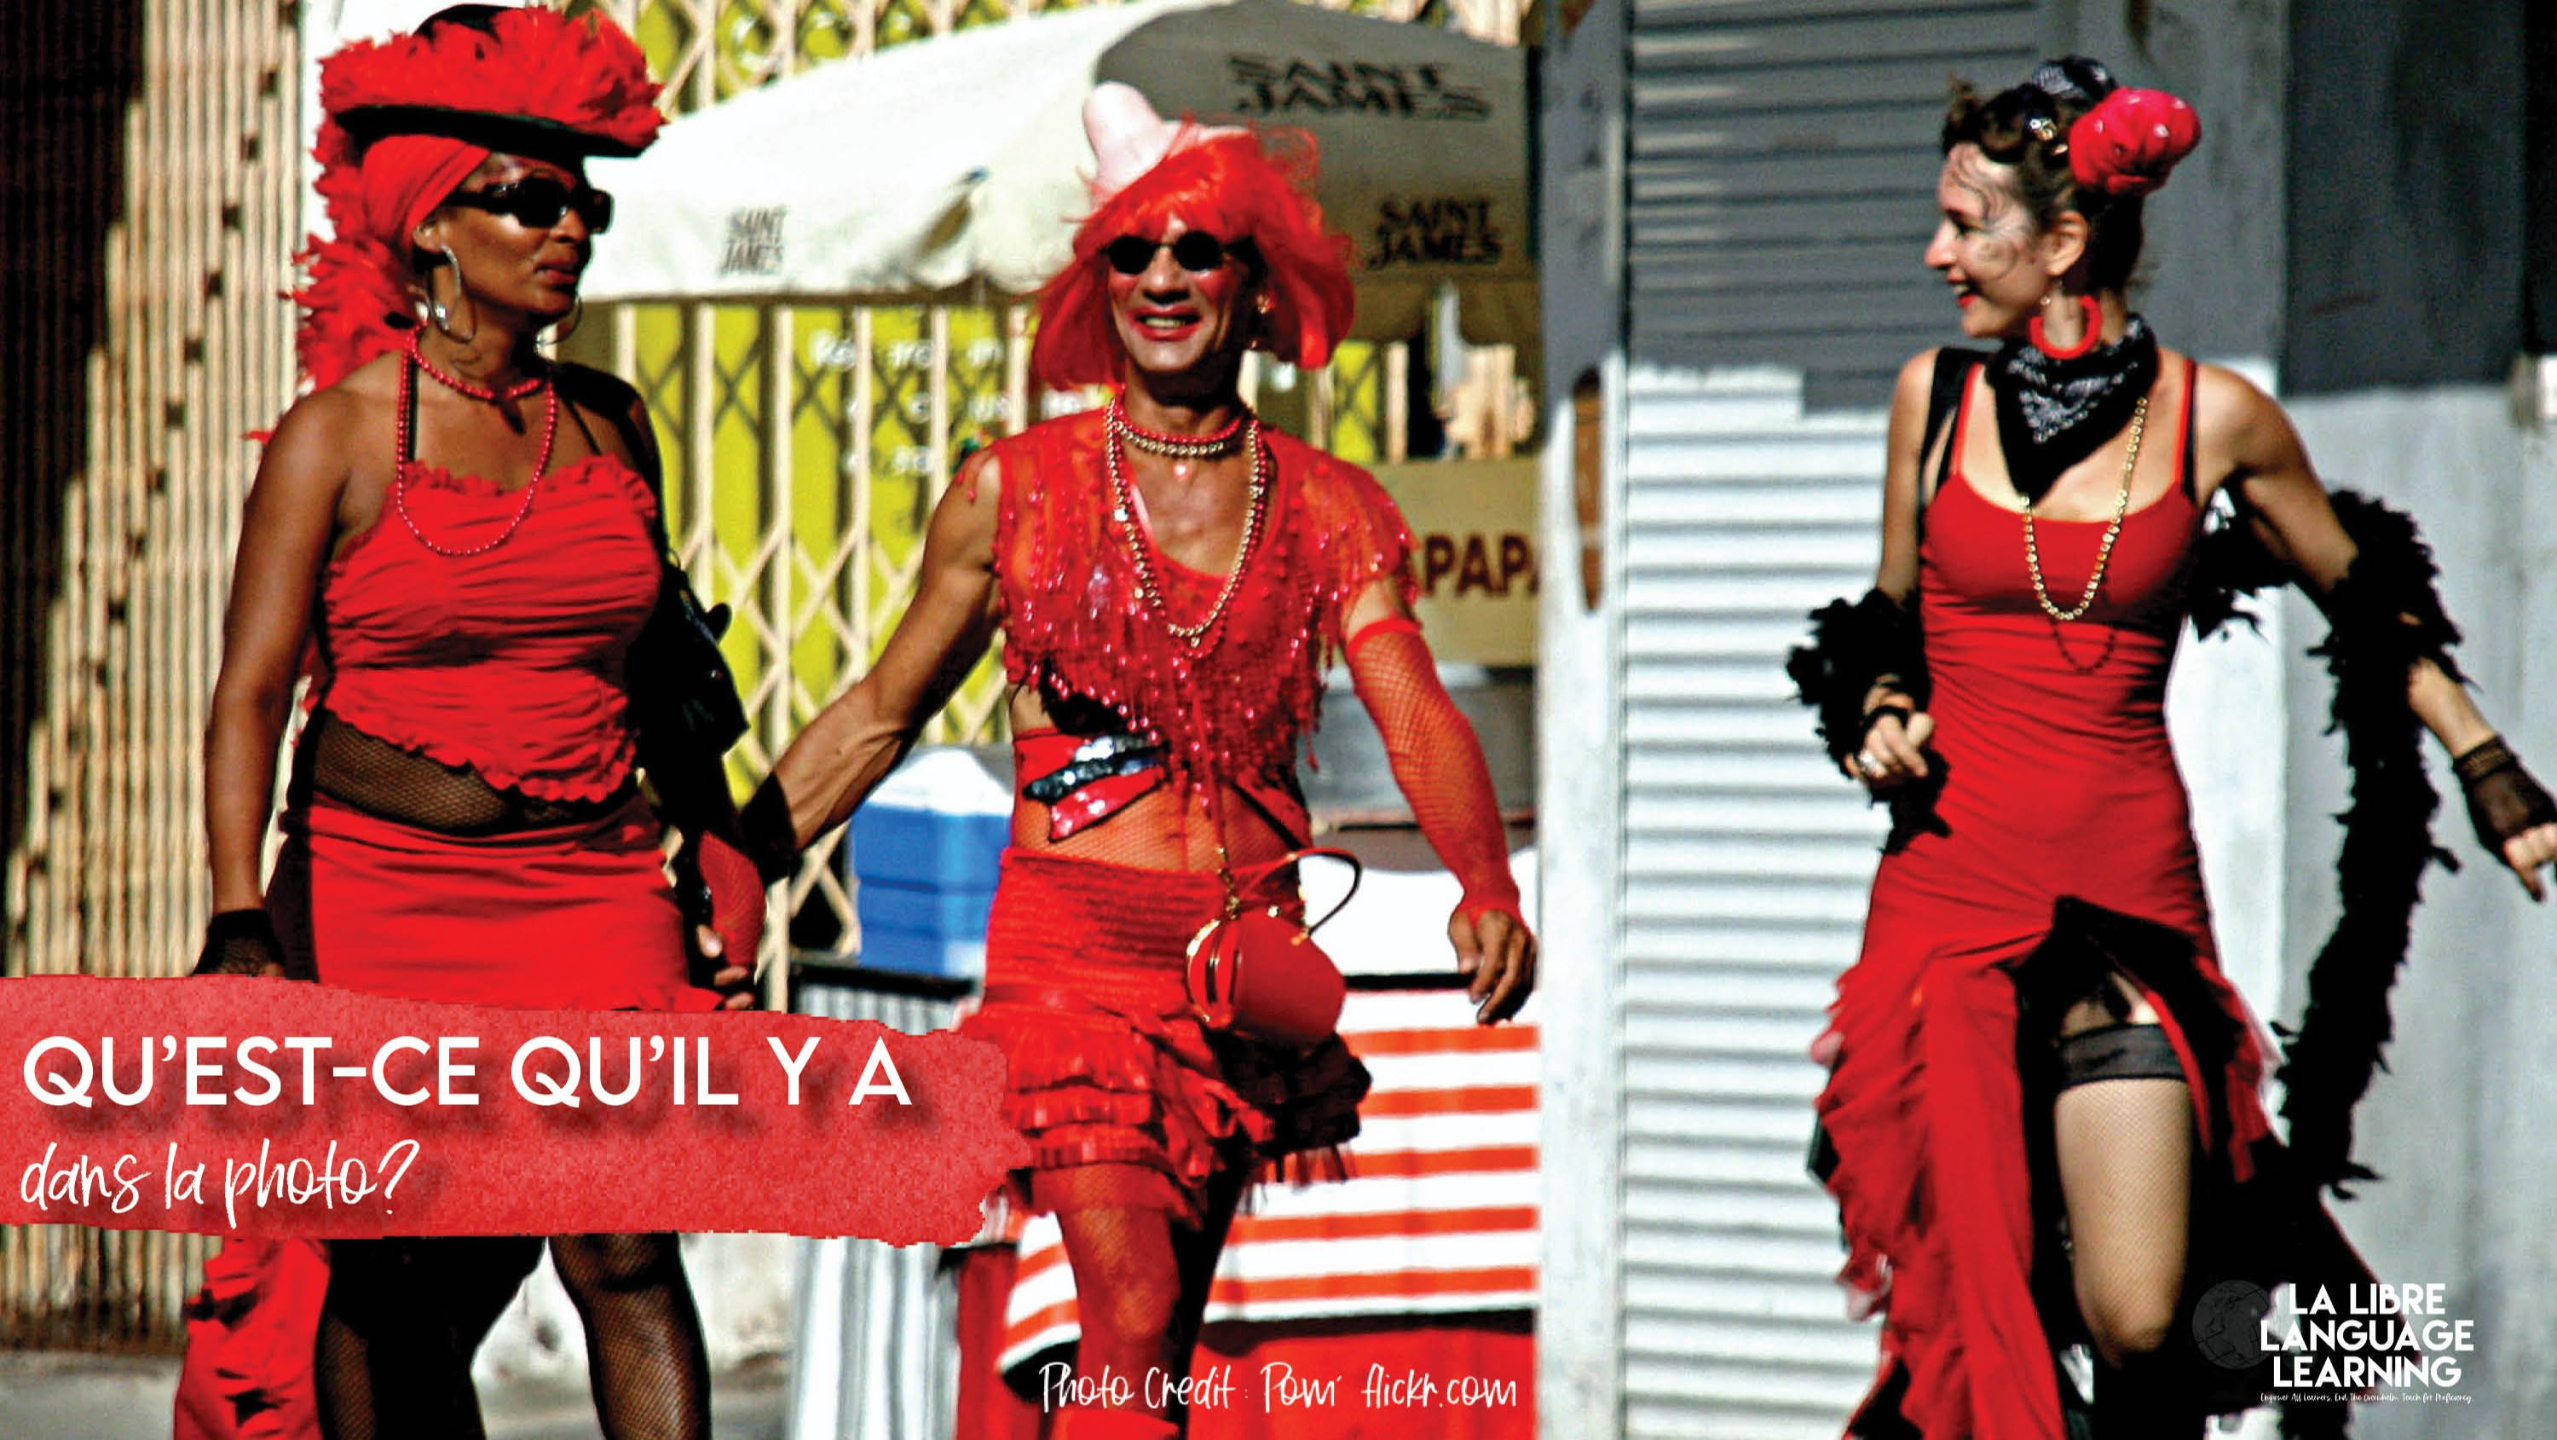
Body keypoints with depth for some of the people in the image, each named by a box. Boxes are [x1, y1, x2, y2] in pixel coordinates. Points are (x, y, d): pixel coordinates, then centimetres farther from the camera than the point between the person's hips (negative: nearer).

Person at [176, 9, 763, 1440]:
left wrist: (724, 861, 19)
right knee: (392, 1290, 2)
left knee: (624, 1248, -11)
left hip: (591, 887, 3)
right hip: (381, 889, -2)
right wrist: (243, 928, -18)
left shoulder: (609, 423, 9)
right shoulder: (342, 433, -4)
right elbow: (252, 691, -8)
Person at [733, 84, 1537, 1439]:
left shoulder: (1333, 512, 6)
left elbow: (1417, 717, -6)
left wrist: (1488, 889, -24)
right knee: (1132, 1328, -17)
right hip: (1075, 938, -3)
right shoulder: (1014, 491, 3)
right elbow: (880, 715, 11)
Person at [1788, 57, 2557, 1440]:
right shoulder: (1936, 397, 5)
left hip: (2130, 907, -1)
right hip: (1948, 894, 1)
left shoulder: (2216, 420, 0)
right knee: (1965, 1309, -5)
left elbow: (2372, 615, 15)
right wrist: (1881, 716, -1)